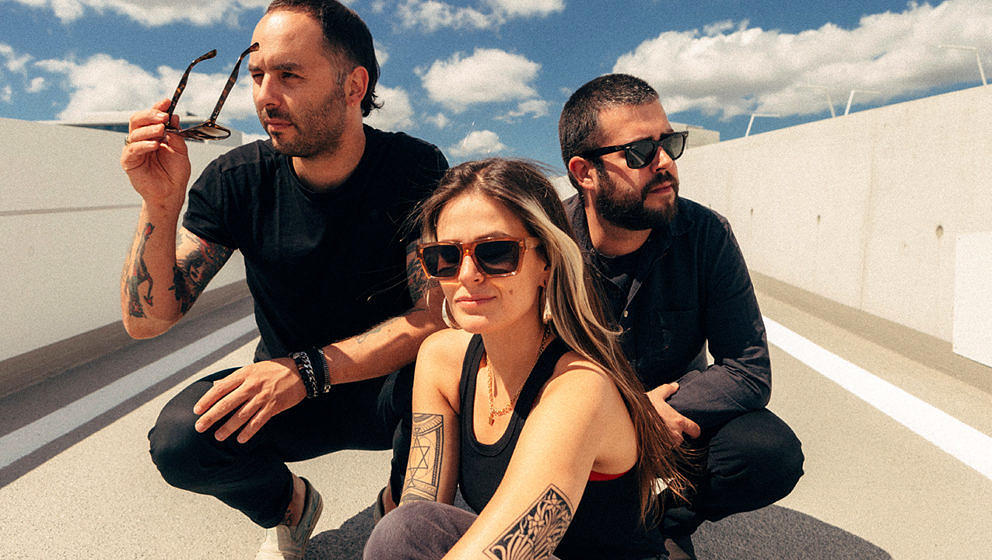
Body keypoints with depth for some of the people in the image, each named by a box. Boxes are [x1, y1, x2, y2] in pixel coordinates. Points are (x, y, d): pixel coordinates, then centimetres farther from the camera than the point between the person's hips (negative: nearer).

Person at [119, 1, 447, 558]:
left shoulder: (416, 169, -15)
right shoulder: (238, 179, -9)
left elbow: (437, 314, -22)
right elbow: (147, 320, -10)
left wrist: (308, 368, -33)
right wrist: (160, 206, -27)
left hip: (389, 392, -2)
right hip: (284, 391, 3)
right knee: (181, 438, -25)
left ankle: (402, 503, 1)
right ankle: (289, 506, 10)